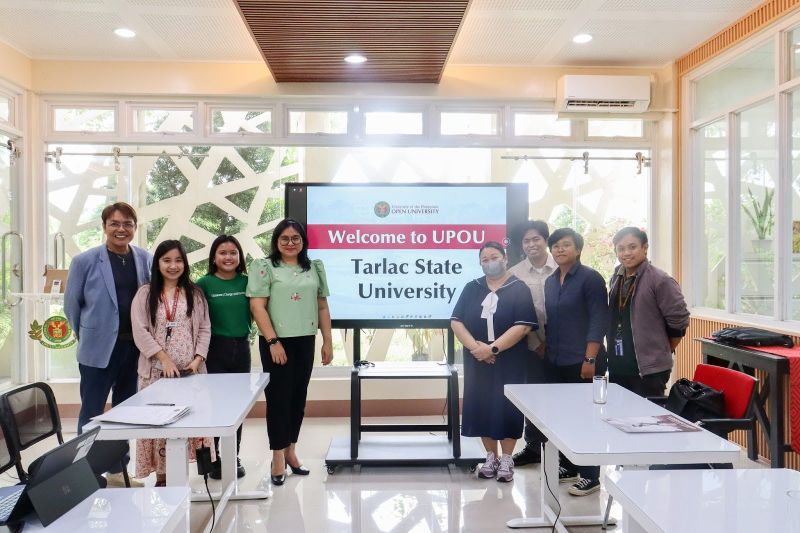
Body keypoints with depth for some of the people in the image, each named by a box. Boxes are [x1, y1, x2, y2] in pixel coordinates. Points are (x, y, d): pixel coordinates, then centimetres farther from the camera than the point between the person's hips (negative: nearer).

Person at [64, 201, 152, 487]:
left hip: (135, 348, 4)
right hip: (99, 348, -3)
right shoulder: (85, 260, -6)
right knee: (91, 413, 5)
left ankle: (117, 470, 28)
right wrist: (88, 335, 7)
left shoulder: (145, 259, 1)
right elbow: (71, 304, 2)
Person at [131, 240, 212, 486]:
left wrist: (198, 359, -7)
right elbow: (140, 332, -3)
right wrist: (165, 360, -11)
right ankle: (162, 475, 7)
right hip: (157, 370, -1)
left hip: (190, 370, 1)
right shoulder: (145, 294, 5)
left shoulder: (195, 293, 10)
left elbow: (204, 329, 7)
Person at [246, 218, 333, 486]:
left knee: (298, 397, 11)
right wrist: (273, 341, -16)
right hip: (277, 342, -4)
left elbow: (322, 307, 12)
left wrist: (328, 341, 8)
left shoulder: (314, 268, 11)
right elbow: (257, 306, -10)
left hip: (305, 342, 5)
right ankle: (278, 458, 8)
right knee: (278, 397, -1)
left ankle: (290, 451, 24)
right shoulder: (264, 267, -2)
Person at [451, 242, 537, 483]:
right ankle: (491, 457, 21)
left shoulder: (519, 289, -3)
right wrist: (475, 346, -15)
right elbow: (456, 321, 1)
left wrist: (493, 348, -20)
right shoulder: (472, 288, 8)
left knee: (507, 408, 0)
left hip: (509, 362, -3)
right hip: (477, 361, 3)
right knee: (482, 407, 6)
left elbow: (523, 326, -14)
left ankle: (506, 459, 14)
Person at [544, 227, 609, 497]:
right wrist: (545, 352, 13)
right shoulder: (550, 281, 13)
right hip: (555, 361, 7)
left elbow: (599, 320, -12)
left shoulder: (590, 278, -7)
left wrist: (590, 359, -17)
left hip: (580, 362, -6)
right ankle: (568, 467, 25)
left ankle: (590, 476, 10)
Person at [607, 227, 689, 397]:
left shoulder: (660, 280, -12)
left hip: (649, 370, -6)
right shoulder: (616, 279, 9)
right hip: (617, 368, 7)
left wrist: (662, 351, 0)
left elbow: (678, 321, -10)